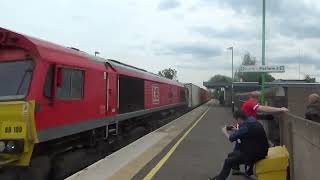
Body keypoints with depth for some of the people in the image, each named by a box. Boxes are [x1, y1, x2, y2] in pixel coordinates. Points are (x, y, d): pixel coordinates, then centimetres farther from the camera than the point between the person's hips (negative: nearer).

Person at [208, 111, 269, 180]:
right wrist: (235, 130, 9)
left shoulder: (246, 126, -26)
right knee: (231, 155, 16)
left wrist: (225, 132, 2)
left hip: (256, 154, -9)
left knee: (228, 161, -3)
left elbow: (231, 138, -16)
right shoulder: (251, 120, 1)